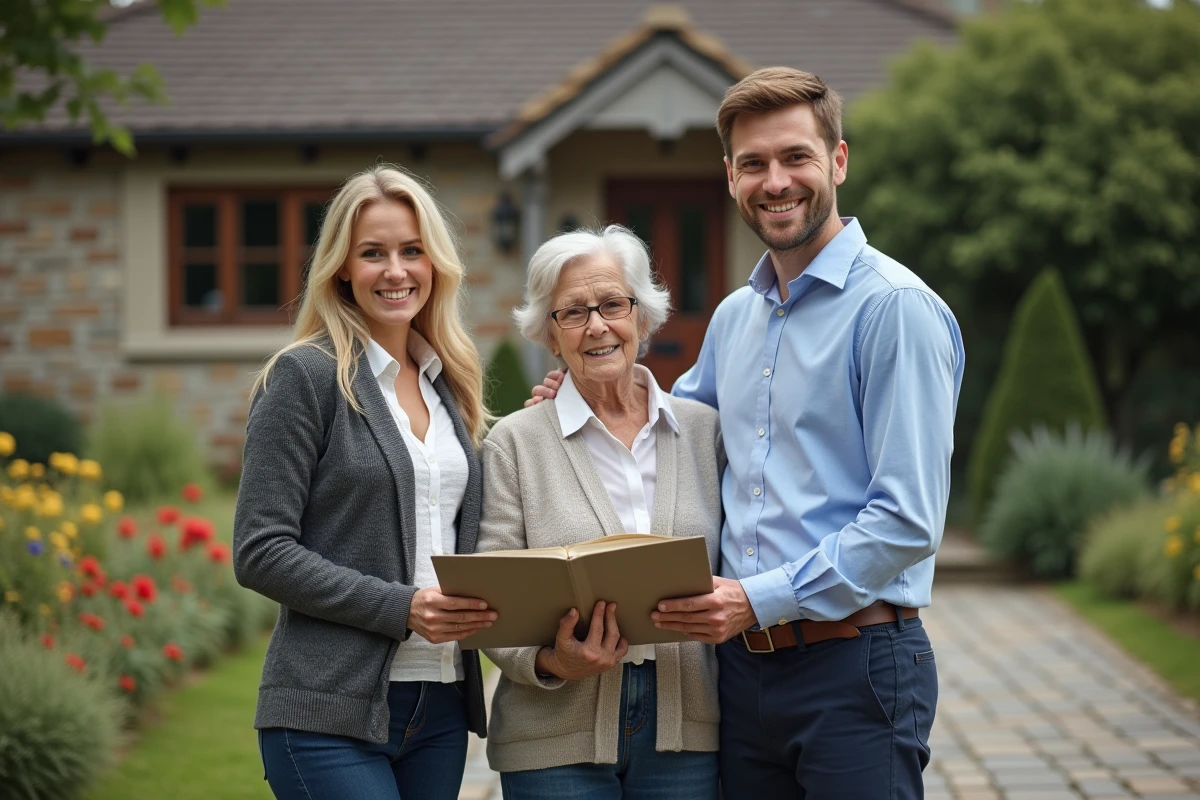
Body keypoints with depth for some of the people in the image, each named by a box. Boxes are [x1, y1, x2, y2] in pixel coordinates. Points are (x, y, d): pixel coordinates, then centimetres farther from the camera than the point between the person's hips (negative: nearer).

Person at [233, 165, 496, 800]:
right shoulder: (304, 377, -4)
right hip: (331, 711, -6)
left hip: (440, 706, 6)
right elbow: (260, 552, -11)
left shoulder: (449, 384, 15)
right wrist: (399, 608, -17)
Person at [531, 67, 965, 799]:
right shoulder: (733, 319, 14)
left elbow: (908, 521, -16)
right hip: (744, 664, 7)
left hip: (854, 663, -7)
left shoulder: (896, 307, -10)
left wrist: (762, 598, -19)